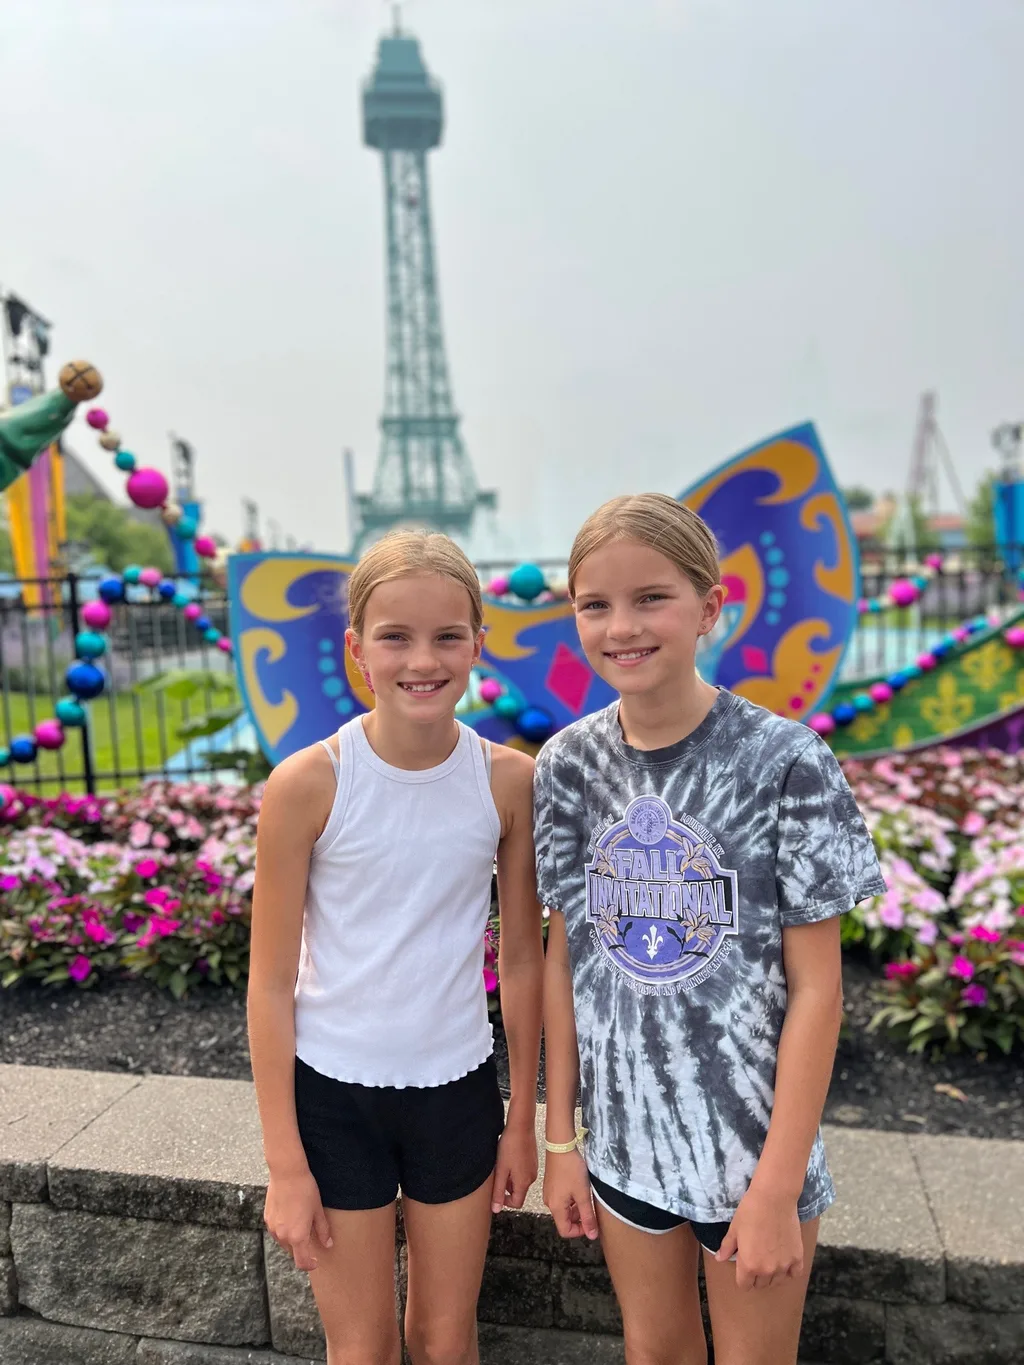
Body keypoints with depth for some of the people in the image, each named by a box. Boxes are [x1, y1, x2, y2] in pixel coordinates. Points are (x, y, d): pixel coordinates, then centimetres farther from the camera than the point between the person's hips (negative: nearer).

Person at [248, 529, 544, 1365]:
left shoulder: (509, 779, -12)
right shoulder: (307, 784, -18)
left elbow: (522, 960, -1)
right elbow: (271, 983, -9)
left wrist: (523, 1121, 5)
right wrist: (284, 1163, -4)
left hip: (457, 1087, 2)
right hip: (332, 1094, -1)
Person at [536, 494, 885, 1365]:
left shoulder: (785, 761, -17)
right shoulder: (568, 765, -8)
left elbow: (816, 987, -13)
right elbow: (563, 958, -1)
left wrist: (777, 1187, -11)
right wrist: (561, 1138, 3)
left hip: (755, 1139, -2)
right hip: (625, 1135, 3)